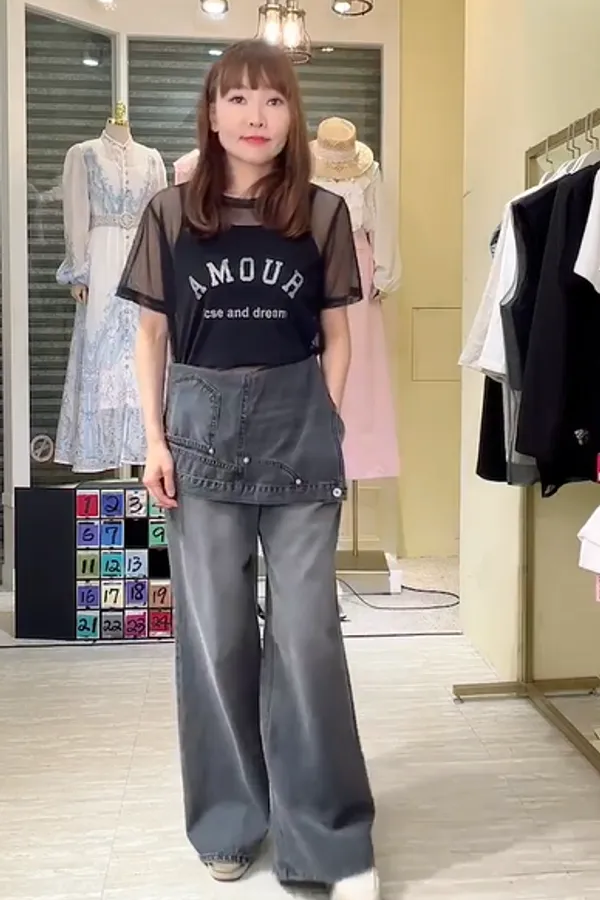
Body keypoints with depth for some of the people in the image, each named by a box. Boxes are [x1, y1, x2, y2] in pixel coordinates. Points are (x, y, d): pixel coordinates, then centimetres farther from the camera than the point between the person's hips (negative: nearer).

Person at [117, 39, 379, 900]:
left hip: (299, 430, -1)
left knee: (306, 633, 1)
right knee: (213, 632, 8)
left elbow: (335, 336, 6)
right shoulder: (171, 212, 2)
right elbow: (153, 333, 5)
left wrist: (324, 426, -2)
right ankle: (229, 821, 27)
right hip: (202, 427, 1)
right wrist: (156, 437, -1)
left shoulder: (323, 214, 1)